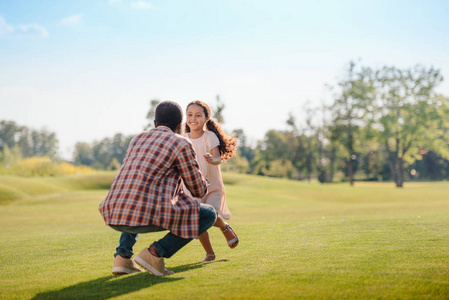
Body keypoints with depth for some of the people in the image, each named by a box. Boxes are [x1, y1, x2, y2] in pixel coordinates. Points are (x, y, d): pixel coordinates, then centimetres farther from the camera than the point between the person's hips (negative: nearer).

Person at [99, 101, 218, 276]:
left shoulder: (137, 139, 26)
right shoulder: (182, 144, 5)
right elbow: (198, 190, 11)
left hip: (115, 217, 7)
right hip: (149, 215, -6)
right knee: (209, 215, 11)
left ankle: (123, 256, 18)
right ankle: (155, 253, -2)